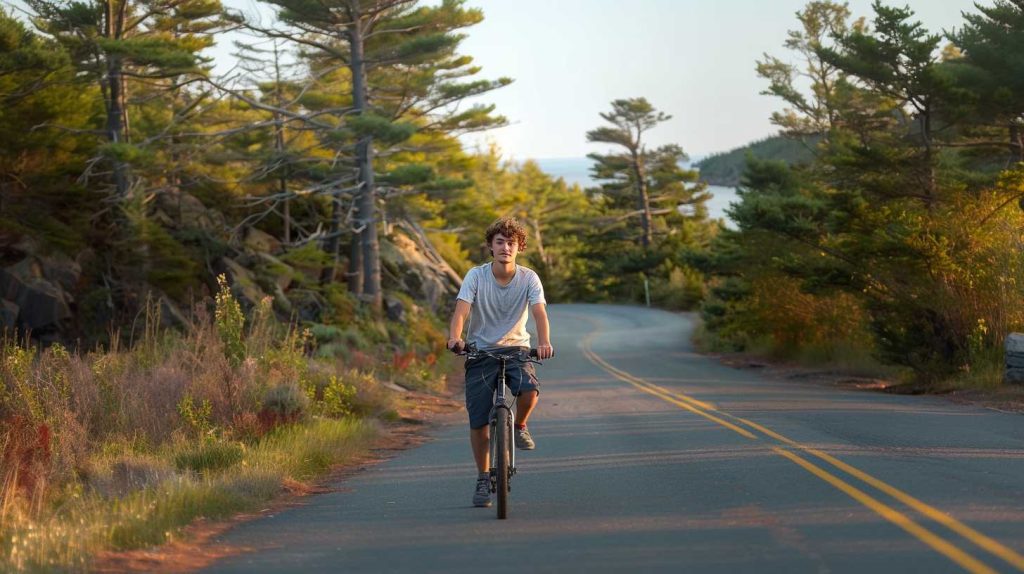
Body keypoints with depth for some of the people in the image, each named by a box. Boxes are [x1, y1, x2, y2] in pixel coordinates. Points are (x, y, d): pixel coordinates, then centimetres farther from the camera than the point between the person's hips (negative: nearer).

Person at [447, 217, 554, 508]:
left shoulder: (529, 278, -8)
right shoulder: (476, 276, -10)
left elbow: (539, 313, -20)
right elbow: (461, 311, -21)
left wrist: (544, 342, -40)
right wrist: (455, 337, -42)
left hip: (516, 349, 0)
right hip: (480, 352, 0)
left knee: (529, 389, -31)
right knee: (478, 421, -3)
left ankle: (520, 425, 2)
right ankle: (483, 479, 16)